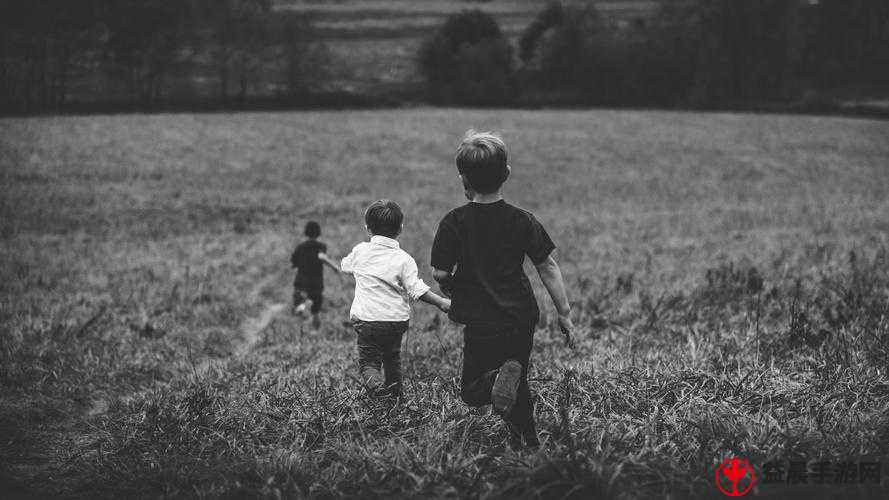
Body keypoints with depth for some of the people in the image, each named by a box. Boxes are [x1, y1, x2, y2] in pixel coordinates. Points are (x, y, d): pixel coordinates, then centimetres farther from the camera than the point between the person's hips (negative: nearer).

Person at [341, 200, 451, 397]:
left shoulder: (360, 251, -1)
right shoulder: (404, 260, -8)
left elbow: (346, 266, 20)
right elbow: (417, 290, -15)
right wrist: (441, 302, -11)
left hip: (366, 317, -1)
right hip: (397, 320, 1)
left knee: (368, 362, 2)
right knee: (392, 357, 25)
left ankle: (377, 385, -29)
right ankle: (395, 395, 36)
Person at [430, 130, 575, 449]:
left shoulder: (454, 223, -9)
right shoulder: (522, 220, -1)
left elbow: (439, 273, -10)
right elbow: (547, 267, 0)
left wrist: (450, 287, 13)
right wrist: (564, 312, 7)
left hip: (482, 324, -4)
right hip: (522, 318, 4)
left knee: (472, 392, 7)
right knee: (519, 391, 22)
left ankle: (502, 376, -23)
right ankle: (530, 444, 13)